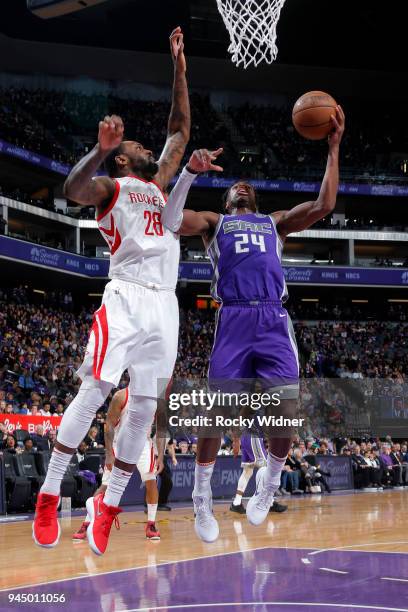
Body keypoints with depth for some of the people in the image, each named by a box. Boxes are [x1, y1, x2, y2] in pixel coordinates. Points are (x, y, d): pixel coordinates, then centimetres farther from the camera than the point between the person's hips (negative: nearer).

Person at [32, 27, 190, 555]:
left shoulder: (157, 184, 27)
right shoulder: (110, 185, 7)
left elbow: (180, 130, 32)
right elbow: (73, 190, -17)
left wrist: (179, 66, 27)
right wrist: (101, 148, -34)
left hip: (164, 303, 6)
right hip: (126, 297, -6)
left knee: (144, 406, 0)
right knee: (95, 390, -16)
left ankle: (109, 507, 5)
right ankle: (48, 497, -11)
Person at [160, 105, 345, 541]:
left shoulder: (276, 222, 27)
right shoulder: (214, 222, 22)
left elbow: (324, 206, 13)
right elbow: (171, 221, 3)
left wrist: (334, 147, 9)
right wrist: (190, 173, -7)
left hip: (274, 320, 2)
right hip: (233, 320, -2)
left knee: (286, 407, -11)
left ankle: (270, 481, 13)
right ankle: (202, 496, 8)